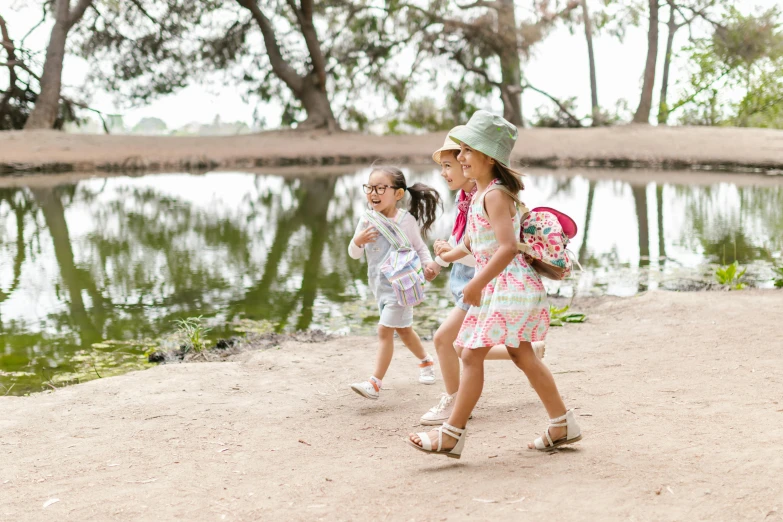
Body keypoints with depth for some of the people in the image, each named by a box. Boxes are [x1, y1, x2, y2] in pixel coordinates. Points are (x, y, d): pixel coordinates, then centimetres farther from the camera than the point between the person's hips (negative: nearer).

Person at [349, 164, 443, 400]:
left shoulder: (406, 220, -13)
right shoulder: (367, 221, -2)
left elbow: (420, 247, -1)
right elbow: (354, 254, 3)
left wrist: (427, 263, -20)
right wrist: (358, 241, -19)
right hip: (379, 284, 6)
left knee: (385, 329, -12)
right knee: (403, 329, 21)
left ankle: (375, 383, -12)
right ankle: (426, 361, 45)